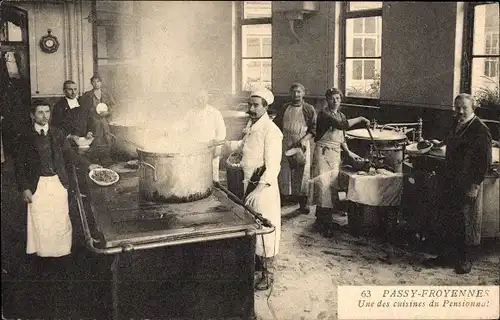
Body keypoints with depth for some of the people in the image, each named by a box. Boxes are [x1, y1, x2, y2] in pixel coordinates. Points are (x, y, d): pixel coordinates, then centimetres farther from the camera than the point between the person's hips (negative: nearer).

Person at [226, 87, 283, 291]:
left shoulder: (270, 130, -19)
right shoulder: (251, 126, 7)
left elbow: (272, 165, -25)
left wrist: (259, 188, -35)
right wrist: (226, 144, 16)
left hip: (263, 184, -9)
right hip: (249, 181, 9)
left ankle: (268, 273, 12)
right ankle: (257, 261, 36)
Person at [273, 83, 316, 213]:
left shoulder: (309, 109, 1)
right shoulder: (284, 108, 10)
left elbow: (314, 128, -1)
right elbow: (277, 125, 14)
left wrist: (304, 139, -15)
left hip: (302, 145, -2)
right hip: (285, 144, 2)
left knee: (302, 172, -1)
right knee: (284, 171, 4)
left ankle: (303, 203, 7)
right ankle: (282, 196, 14)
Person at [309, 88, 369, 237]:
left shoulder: (341, 115, 15)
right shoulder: (324, 114, -10)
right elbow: (342, 125, -24)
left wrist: (348, 152, 7)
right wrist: (360, 119, -15)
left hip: (336, 154, 7)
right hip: (323, 153, -7)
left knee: (332, 186, 6)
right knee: (323, 186, -8)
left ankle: (321, 222, 15)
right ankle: (324, 223, -2)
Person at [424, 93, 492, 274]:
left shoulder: (480, 130, -14)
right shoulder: (456, 125, 9)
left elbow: (485, 162, -14)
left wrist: (475, 185, -15)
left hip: (467, 186, -7)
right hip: (451, 182, 7)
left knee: (464, 223, 4)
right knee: (446, 221, 12)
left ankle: (465, 260, 19)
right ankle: (447, 256, 25)